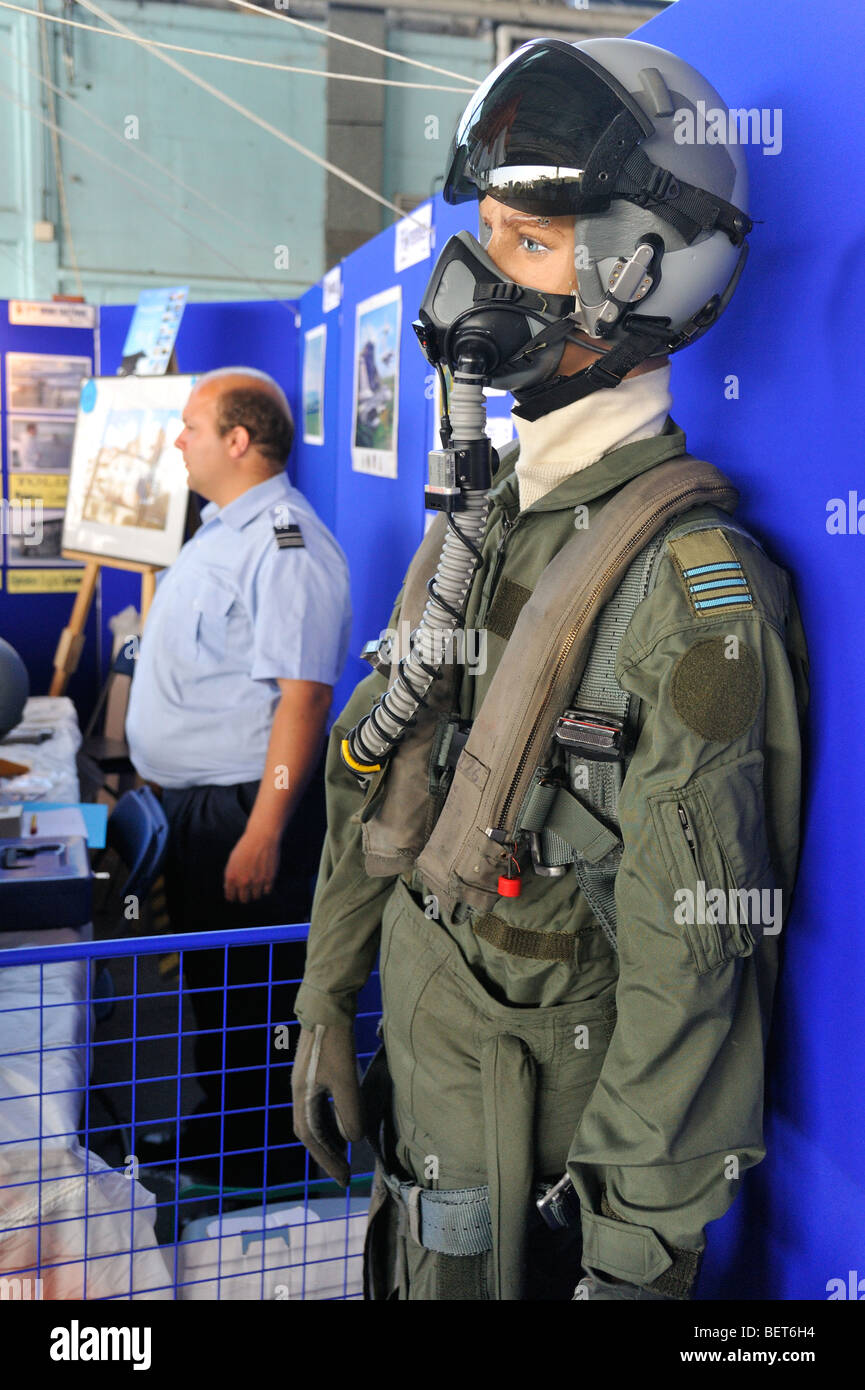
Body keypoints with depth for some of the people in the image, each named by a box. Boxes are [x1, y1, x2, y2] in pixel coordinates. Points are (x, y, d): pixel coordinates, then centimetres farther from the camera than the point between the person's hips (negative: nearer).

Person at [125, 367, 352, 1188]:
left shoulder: (286, 543, -19)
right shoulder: (221, 528, 13)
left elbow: (303, 695, -25)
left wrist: (264, 832, -27)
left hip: (246, 808, -10)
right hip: (191, 800, 10)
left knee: (252, 991, 4)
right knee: (206, 976, 21)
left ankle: (265, 1159, 21)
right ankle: (213, 1129, 39)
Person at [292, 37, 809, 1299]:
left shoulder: (692, 583, -23)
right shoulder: (485, 515, 2)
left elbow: (693, 954, -22)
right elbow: (372, 782, 7)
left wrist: (640, 1250, -17)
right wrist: (328, 1005, 10)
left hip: (548, 1134, -7)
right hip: (420, 1071, 7)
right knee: (411, 1279, 25)